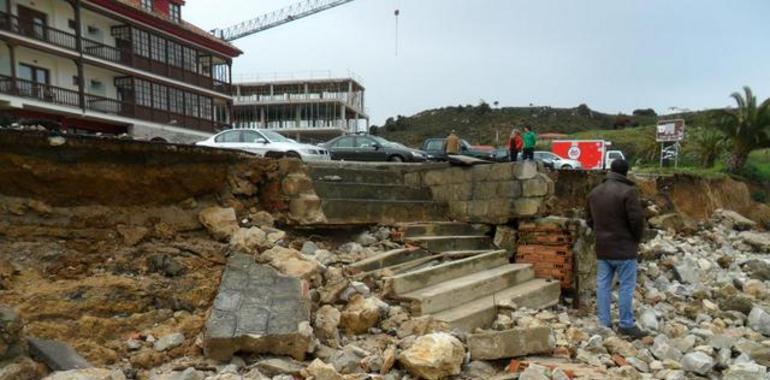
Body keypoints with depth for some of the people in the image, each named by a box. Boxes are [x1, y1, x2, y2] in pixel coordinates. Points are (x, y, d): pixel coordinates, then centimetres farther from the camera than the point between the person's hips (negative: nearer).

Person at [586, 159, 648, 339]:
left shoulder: (595, 192, 9)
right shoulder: (628, 191, -14)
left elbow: (589, 219, 15)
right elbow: (637, 219, -17)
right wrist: (636, 239, 0)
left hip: (602, 248, 6)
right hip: (624, 248, -6)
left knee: (603, 286, 9)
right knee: (626, 287, 3)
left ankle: (604, 323, 15)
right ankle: (626, 324, 10)